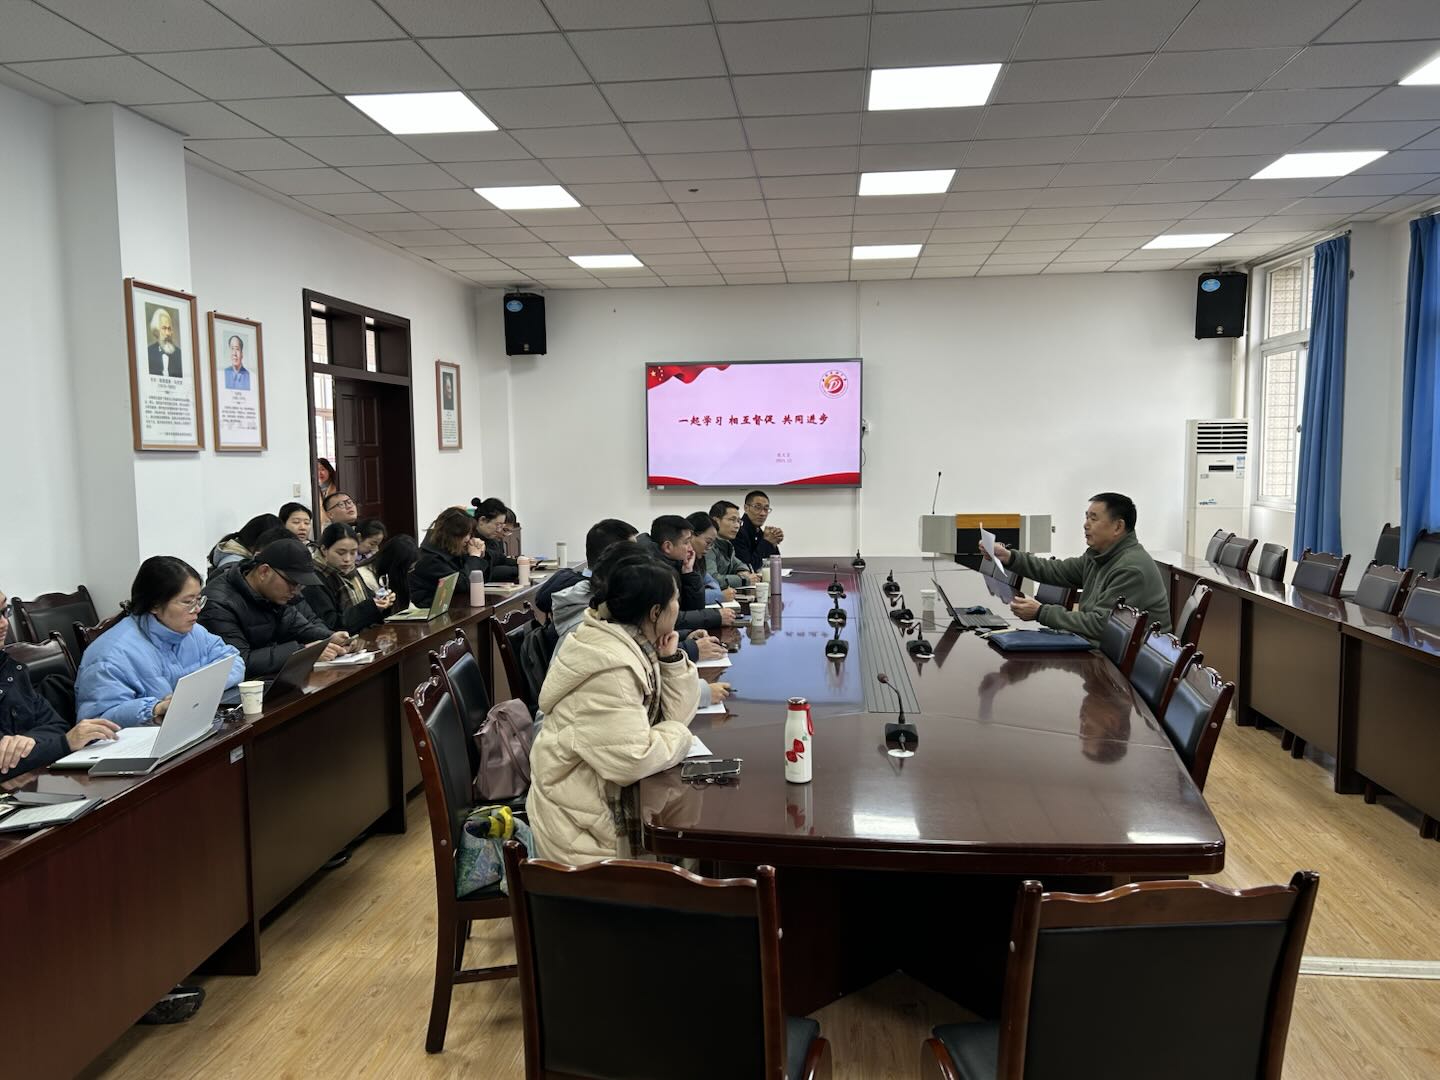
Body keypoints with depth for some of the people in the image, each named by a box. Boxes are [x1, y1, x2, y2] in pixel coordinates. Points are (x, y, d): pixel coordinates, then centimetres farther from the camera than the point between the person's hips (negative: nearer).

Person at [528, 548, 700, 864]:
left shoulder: (637, 645, 3)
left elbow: (675, 716, 6)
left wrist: (671, 660, -7)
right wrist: (679, 736, -14)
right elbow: (631, 761, -30)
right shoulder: (610, 667, -27)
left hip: (611, 797, 9)